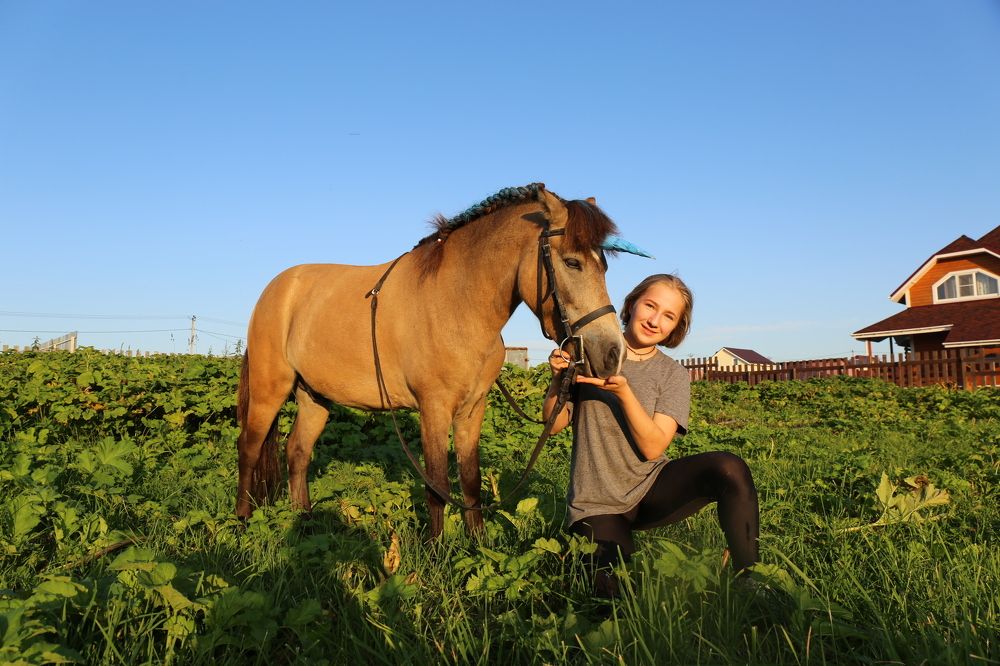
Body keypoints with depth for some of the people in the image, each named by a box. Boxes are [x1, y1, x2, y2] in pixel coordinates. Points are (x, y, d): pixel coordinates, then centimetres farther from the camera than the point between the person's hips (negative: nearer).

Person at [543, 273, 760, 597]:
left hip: (652, 488, 2)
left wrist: (622, 391, -27)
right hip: (597, 504, -1)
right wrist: (559, 379, -20)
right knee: (620, 593, -24)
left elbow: (653, 448, -14)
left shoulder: (674, 374, -1)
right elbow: (554, 424, -1)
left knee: (730, 468, -25)